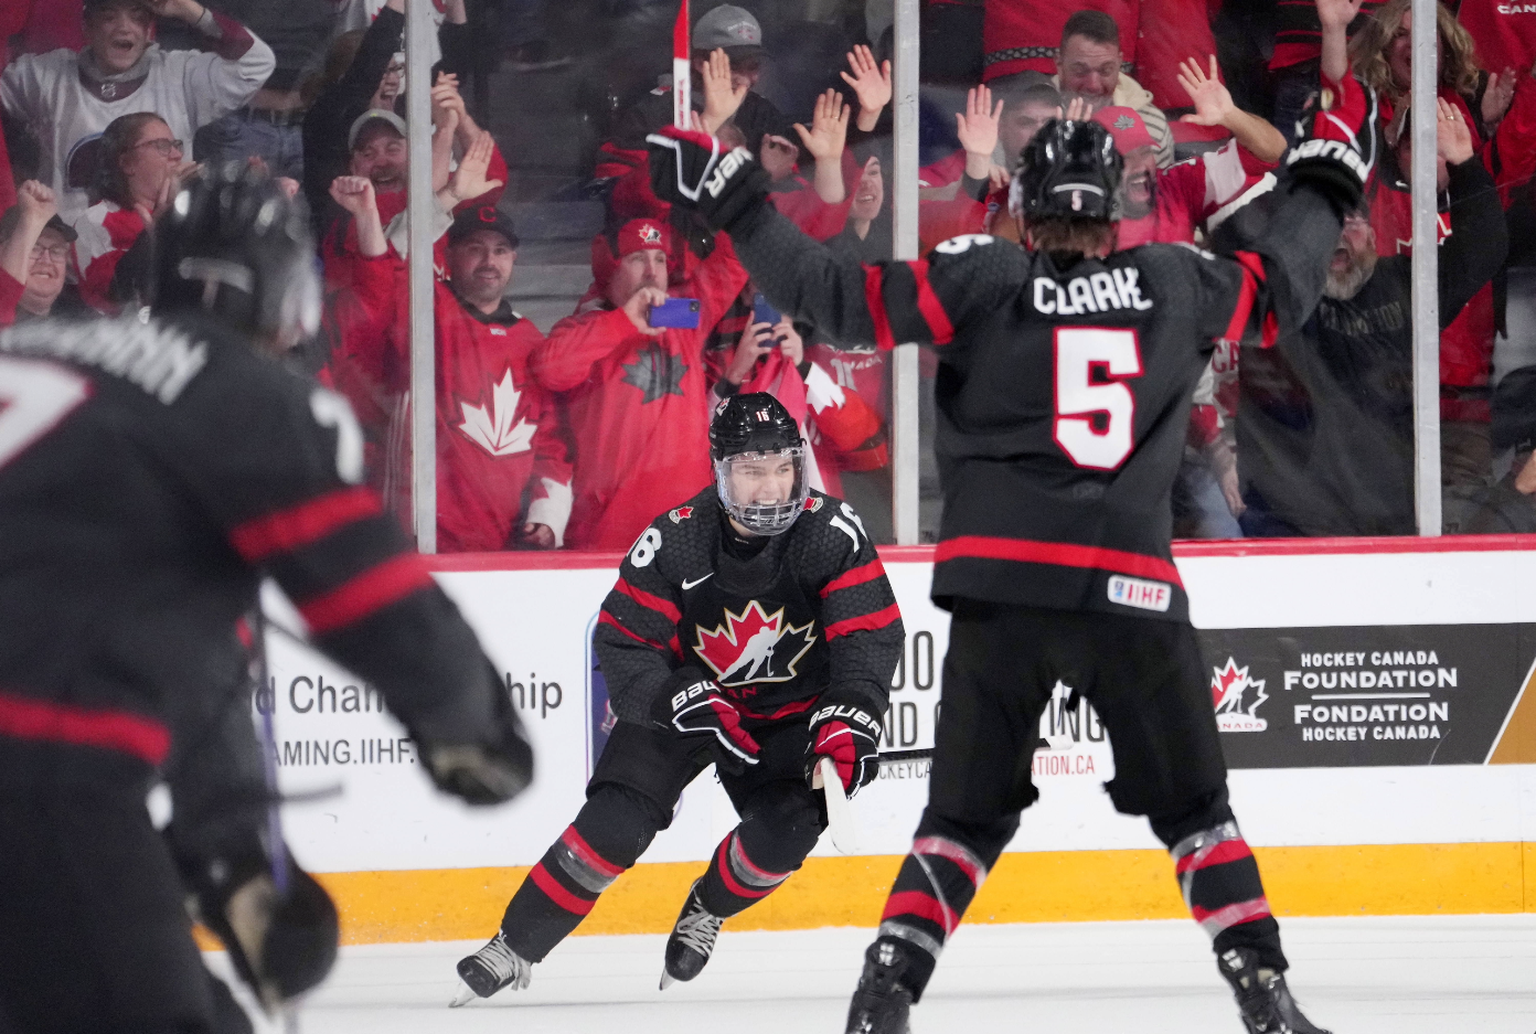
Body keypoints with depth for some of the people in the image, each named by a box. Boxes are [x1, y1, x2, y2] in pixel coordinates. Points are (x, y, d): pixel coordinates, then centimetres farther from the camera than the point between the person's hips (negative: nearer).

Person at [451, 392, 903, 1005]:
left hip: (789, 711, 1)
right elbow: (622, 647, -19)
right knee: (616, 823, -18)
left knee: (786, 832, -21)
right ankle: (514, 947, -5)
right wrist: (683, 699, -36)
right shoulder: (675, 541, -22)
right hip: (685, 695, -1)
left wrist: (848, 716, -36)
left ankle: (706, 912, 11)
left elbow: (870, 634, -20)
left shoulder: (832, 534, -20)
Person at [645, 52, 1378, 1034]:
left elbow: (833, 293, -3)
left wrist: (736, 204, 5)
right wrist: (1327, 179, 39)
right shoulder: (1174, 282, 7)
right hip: (1132, 590, 0)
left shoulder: (986, 279, 1)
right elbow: (1279, 288, 23)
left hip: (1002, 592, 0)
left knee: (970, 810, 10)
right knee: (1192, 802, 13)